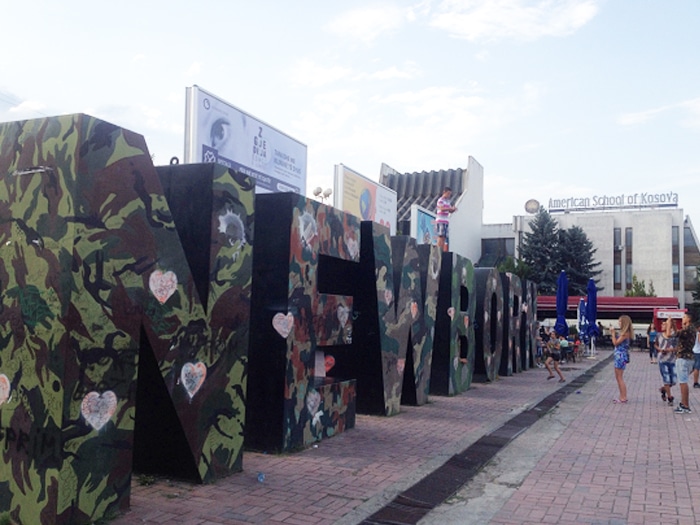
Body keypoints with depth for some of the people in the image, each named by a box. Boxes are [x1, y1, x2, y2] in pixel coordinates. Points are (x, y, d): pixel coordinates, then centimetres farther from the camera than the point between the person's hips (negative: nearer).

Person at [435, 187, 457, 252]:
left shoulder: (448, 201, 18)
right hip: (440, 221, -8)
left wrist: (453, 209, -2)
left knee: (445, 237, 4)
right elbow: (442, 209, -21)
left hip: (446, 221, 8)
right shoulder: (440, 200, -6)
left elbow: (450, 211, 20)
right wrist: (451, 208, -30)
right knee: (441, 236, -12)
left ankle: (444, 251, 5)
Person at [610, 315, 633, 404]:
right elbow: (617, 342, 13)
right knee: (618, 377, 14)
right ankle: (622, 397, 19)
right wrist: (613, 334, 11)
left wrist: (613, 333, -9)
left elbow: (615, 343, -16)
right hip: (619, 356, 10)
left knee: (619, 377, -4)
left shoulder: (625, 333, -16)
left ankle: (623, 398, 0)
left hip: (621, 356, -10)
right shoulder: (623, 332, 13)